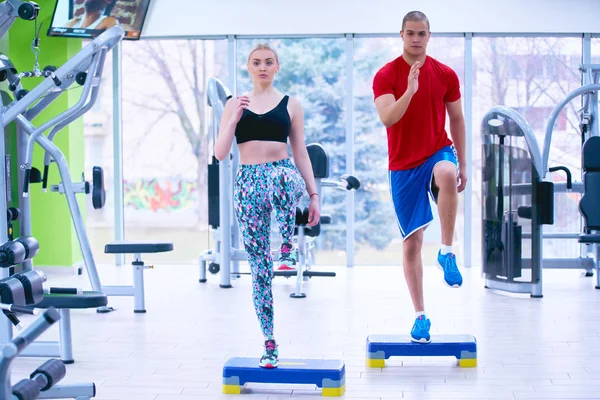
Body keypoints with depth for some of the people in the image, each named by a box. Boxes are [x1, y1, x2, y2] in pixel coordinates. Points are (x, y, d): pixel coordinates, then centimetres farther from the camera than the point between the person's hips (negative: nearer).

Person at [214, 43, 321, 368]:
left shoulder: (290, 104, 9)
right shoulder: (235, 104, 10)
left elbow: (301, 153, 9)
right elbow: (220, 153, 3)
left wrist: (314, 195, 3)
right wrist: (235, 118, -9)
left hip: (284, 173, -1)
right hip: (248, 183, 1)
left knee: (281, 179, -44)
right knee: (259, 267, -1)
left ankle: (287, 248, -32)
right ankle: (270, 343, 6)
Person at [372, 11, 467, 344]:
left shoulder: (446, 75, 2)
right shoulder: (386, 75, -5)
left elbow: (457, 119, 11)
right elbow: (387, 118, -19)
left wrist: (462, 164, 11)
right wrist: (410, 90, -33)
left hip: (438, 152, 0)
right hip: (403, 165, 0)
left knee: (446, 175, -39)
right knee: (411, 242, 2)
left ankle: (447, 252, -24)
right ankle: (420, 315, 12)